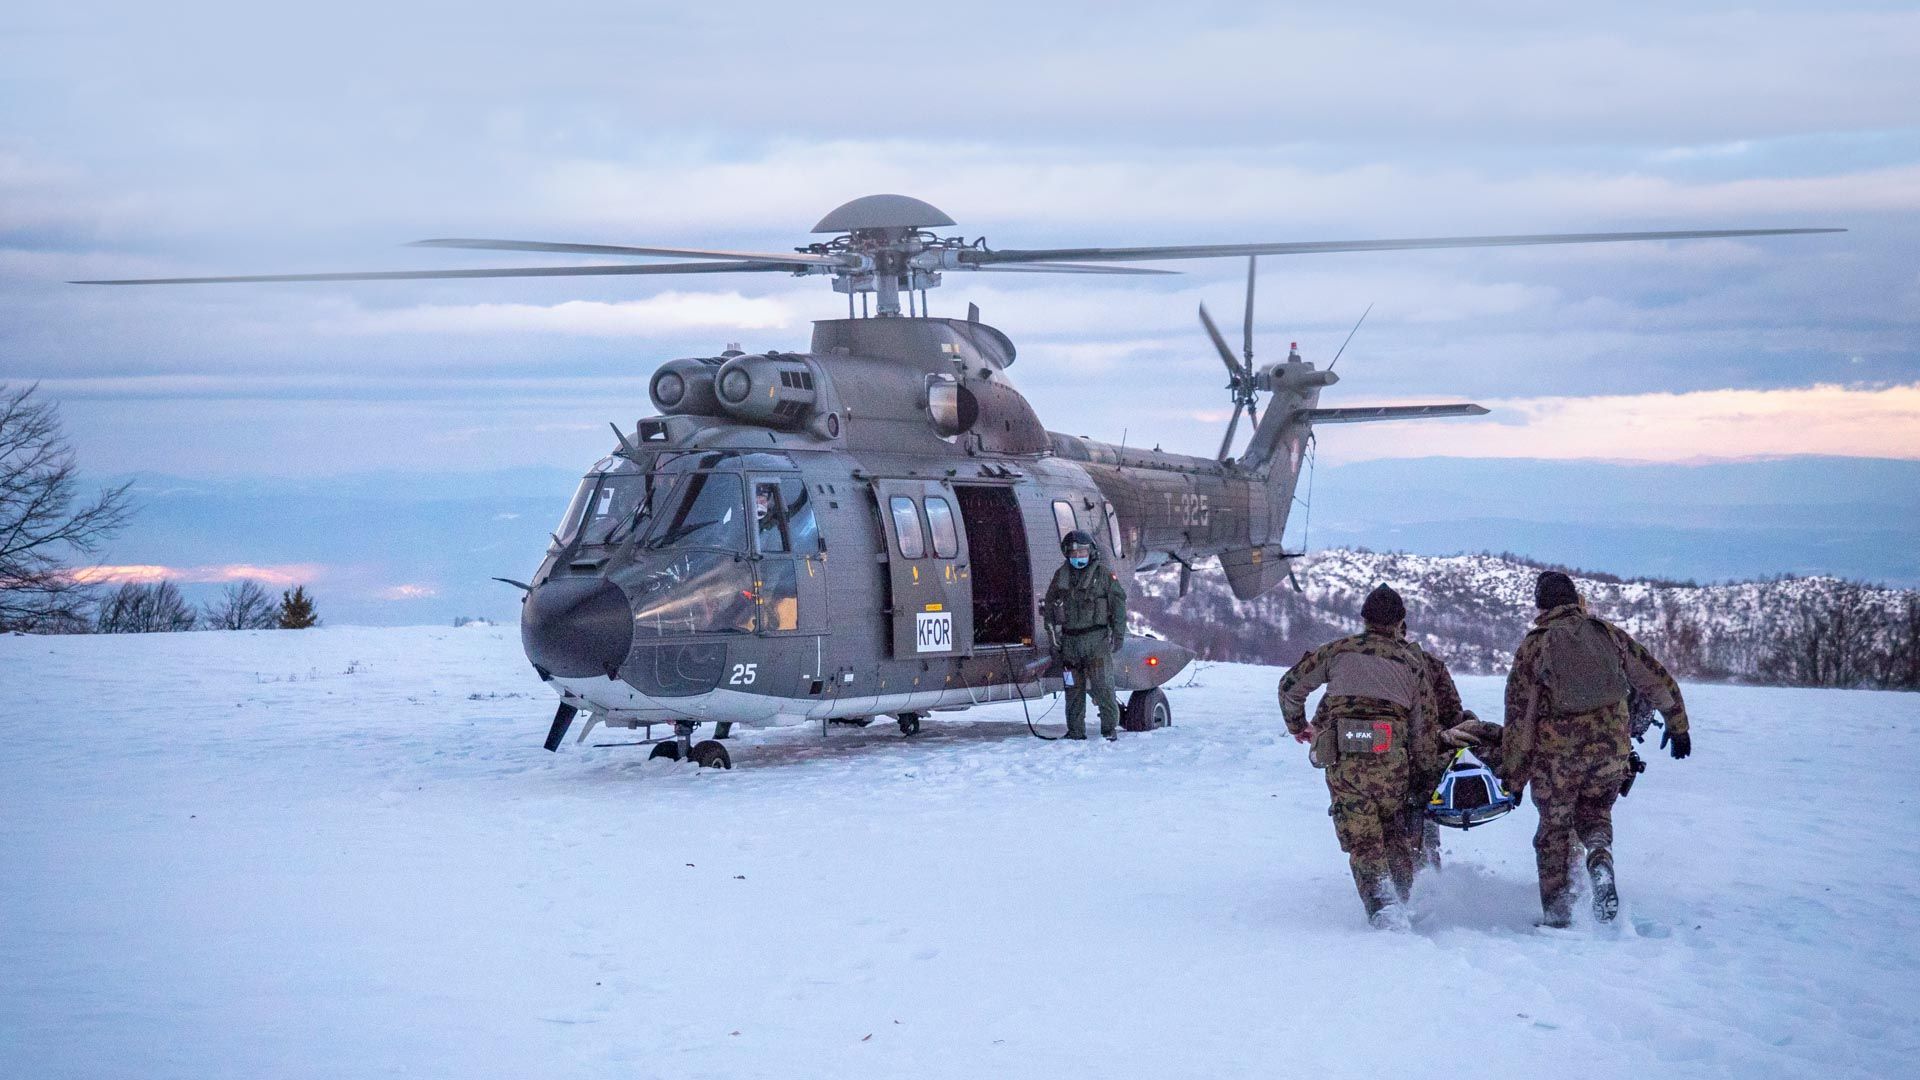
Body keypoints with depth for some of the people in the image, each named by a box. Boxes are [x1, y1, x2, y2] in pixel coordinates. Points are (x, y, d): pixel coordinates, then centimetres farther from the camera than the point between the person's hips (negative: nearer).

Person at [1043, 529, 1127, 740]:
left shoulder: (1104, 575, 1)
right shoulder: (1061, 576, 12)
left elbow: (1118, 604, 1)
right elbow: (1050, 606, 17)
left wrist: (1119, 634, -4)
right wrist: (1055, 638, 13)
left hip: (1096, 638, -4)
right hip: (1070, 641, 4)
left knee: (1102, 685, -8)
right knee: (1073, 687, 7)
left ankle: (1110, 727, -1)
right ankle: (1075, 730, 13)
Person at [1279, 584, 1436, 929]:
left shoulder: (1340, 650, 12)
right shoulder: (1413, 660, 12)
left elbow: (1290, 684, 17)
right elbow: (1424, 721, 11)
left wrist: (1297, 725, 33)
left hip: (1341, 760, 0)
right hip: (1391, 759, 0)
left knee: (1362, 840, 1)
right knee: (1395, 834, 16)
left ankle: (1379, 901, -17)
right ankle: (1401, 897, 7)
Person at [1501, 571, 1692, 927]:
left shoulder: (1532, 646, -1)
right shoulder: (1609, 634, 5)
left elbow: (1519, 716, -3)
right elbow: (1658, 681, 10)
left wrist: (1513, 776, 2)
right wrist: (1677, 725, 24)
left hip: (1556, 753, -2)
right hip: (1611, 747, 2)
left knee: (1555, 827, 15)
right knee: (1595, 813, 23)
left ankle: (1556, 913, 12)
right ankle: (1600, 859, -9)